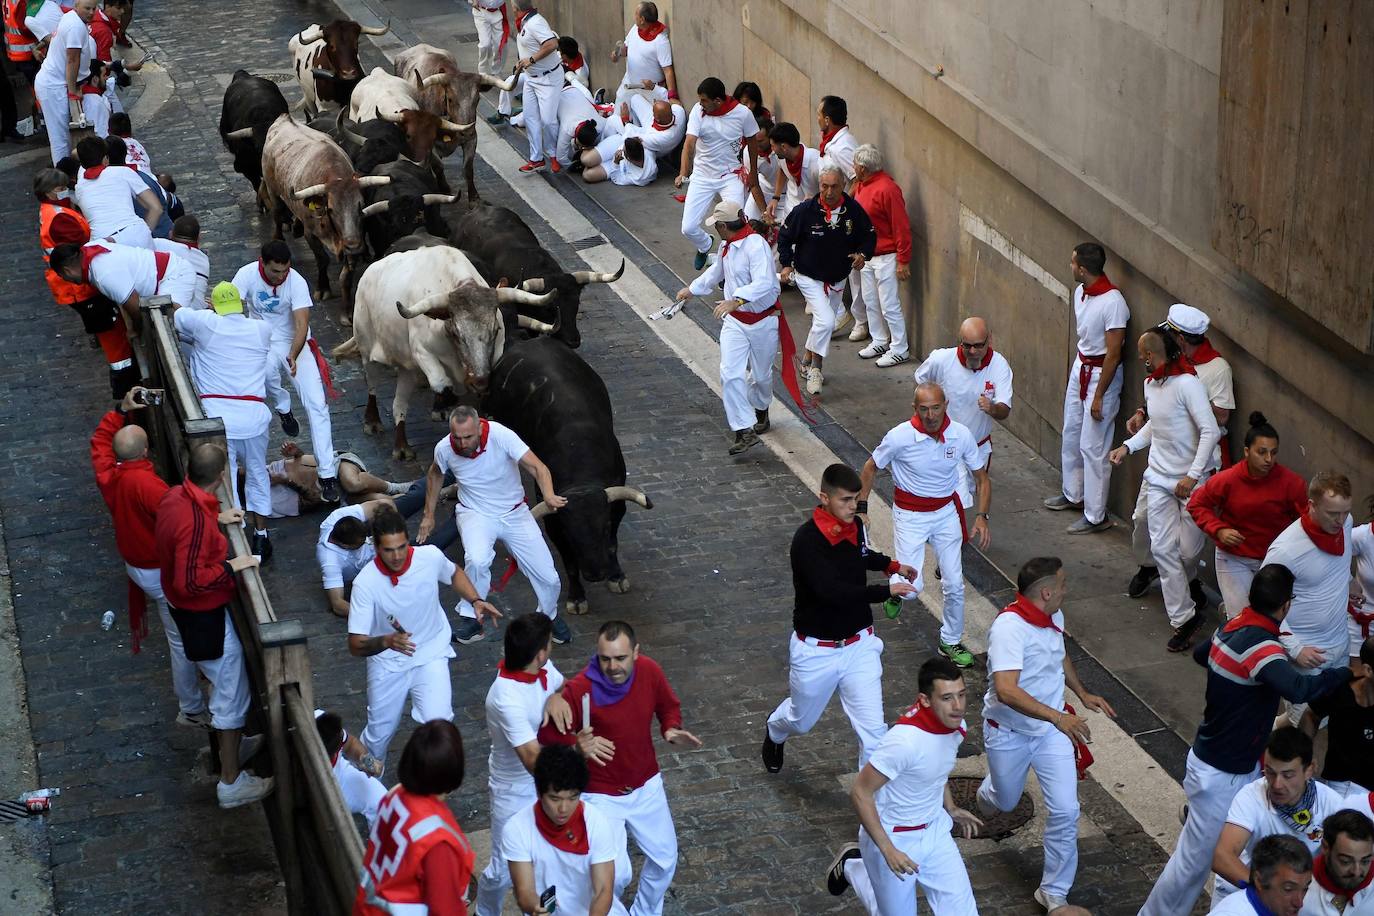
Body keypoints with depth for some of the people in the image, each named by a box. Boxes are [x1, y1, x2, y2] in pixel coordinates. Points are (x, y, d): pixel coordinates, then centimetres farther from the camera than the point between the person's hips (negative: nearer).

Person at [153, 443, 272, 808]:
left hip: (185, 610, 10)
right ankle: (231, 783, 15)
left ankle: (231, 747, 49)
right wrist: (231, 567, -25)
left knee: (222, 685, 29)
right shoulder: (195, 521, -34)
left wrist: (215, 518, 9)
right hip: (206, 618, -10)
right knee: (232, 694, 5)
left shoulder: (174, 496, -6)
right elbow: (190, 580, -36)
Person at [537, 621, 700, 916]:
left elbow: (669, 706, 5)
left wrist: (671, 729, -16)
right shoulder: (579, 689, -28)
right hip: (601, 794, -5)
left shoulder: (649, 671, -15)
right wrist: (576, 745, -36)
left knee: (665, 858, 19)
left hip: (646, 786, 5)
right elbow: (548, 735, -17)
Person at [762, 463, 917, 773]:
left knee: (873, 731, -4)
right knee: (801, 721, 23)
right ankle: (774, 732, 58)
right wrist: (886, 591, -34)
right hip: (816, 651, -4)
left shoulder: (855, 526, -4)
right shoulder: (807, 539, -25)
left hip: (859, 646, 4)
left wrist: (891, 565, 10)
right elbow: (831, 591, -36)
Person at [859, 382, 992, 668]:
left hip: (946, 513, 3)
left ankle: (951, 642, 27)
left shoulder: (961, 435, -13)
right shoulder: (900, 437, -21)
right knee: (911, 588, -12)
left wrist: (982, 517, -12)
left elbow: (982, 477, 0)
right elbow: (871, 468, -3)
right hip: (910, 514, -3)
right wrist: (861, 508, -6)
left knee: (954, 585, 6)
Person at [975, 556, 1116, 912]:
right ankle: (989, 793, 60)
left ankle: (1054, 893, 11)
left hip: (1051, 729, 5)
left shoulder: (1054, 616, -6)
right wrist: (1058, 717, -50)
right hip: (1009, 734, -5)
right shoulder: (1009, 627, -32)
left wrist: (1082, 693, 12)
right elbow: (1006, 690, -43)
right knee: (1006, 801, 21)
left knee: (1065, 811, -5)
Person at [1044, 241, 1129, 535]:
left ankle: (1096, 516, 6)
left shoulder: (1113, 303, -28)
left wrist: (1099, 396, -20)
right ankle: (1073, 494, 40)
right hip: (1080, 367, 9)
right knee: (1071, 435, 21)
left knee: (1092, 447, -3)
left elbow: (1113, 355, -23)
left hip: (1102, 374, -9)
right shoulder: (1080, 292, -1)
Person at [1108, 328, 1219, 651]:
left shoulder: (1187, 383, -20)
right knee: (1163, 548, -1)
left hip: (1190, 482, -7)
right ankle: (1183, 619, 5)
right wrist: (1128, 446, 8)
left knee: (1189, 550, 3)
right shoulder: (1150, 383, 6)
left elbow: (1211, 431, -21)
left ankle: (1186, 582, 39)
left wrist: (1192, 475, -23)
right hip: (1159, 478, 7)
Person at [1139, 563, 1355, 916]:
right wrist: (1349, 671, -31)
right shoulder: (1260, 645, -29)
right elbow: (1298, 689, -46)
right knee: (1196, 860, 4)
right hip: (1221, 776, -9)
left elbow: (1200, 653, 20)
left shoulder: (1234, 627, -2)